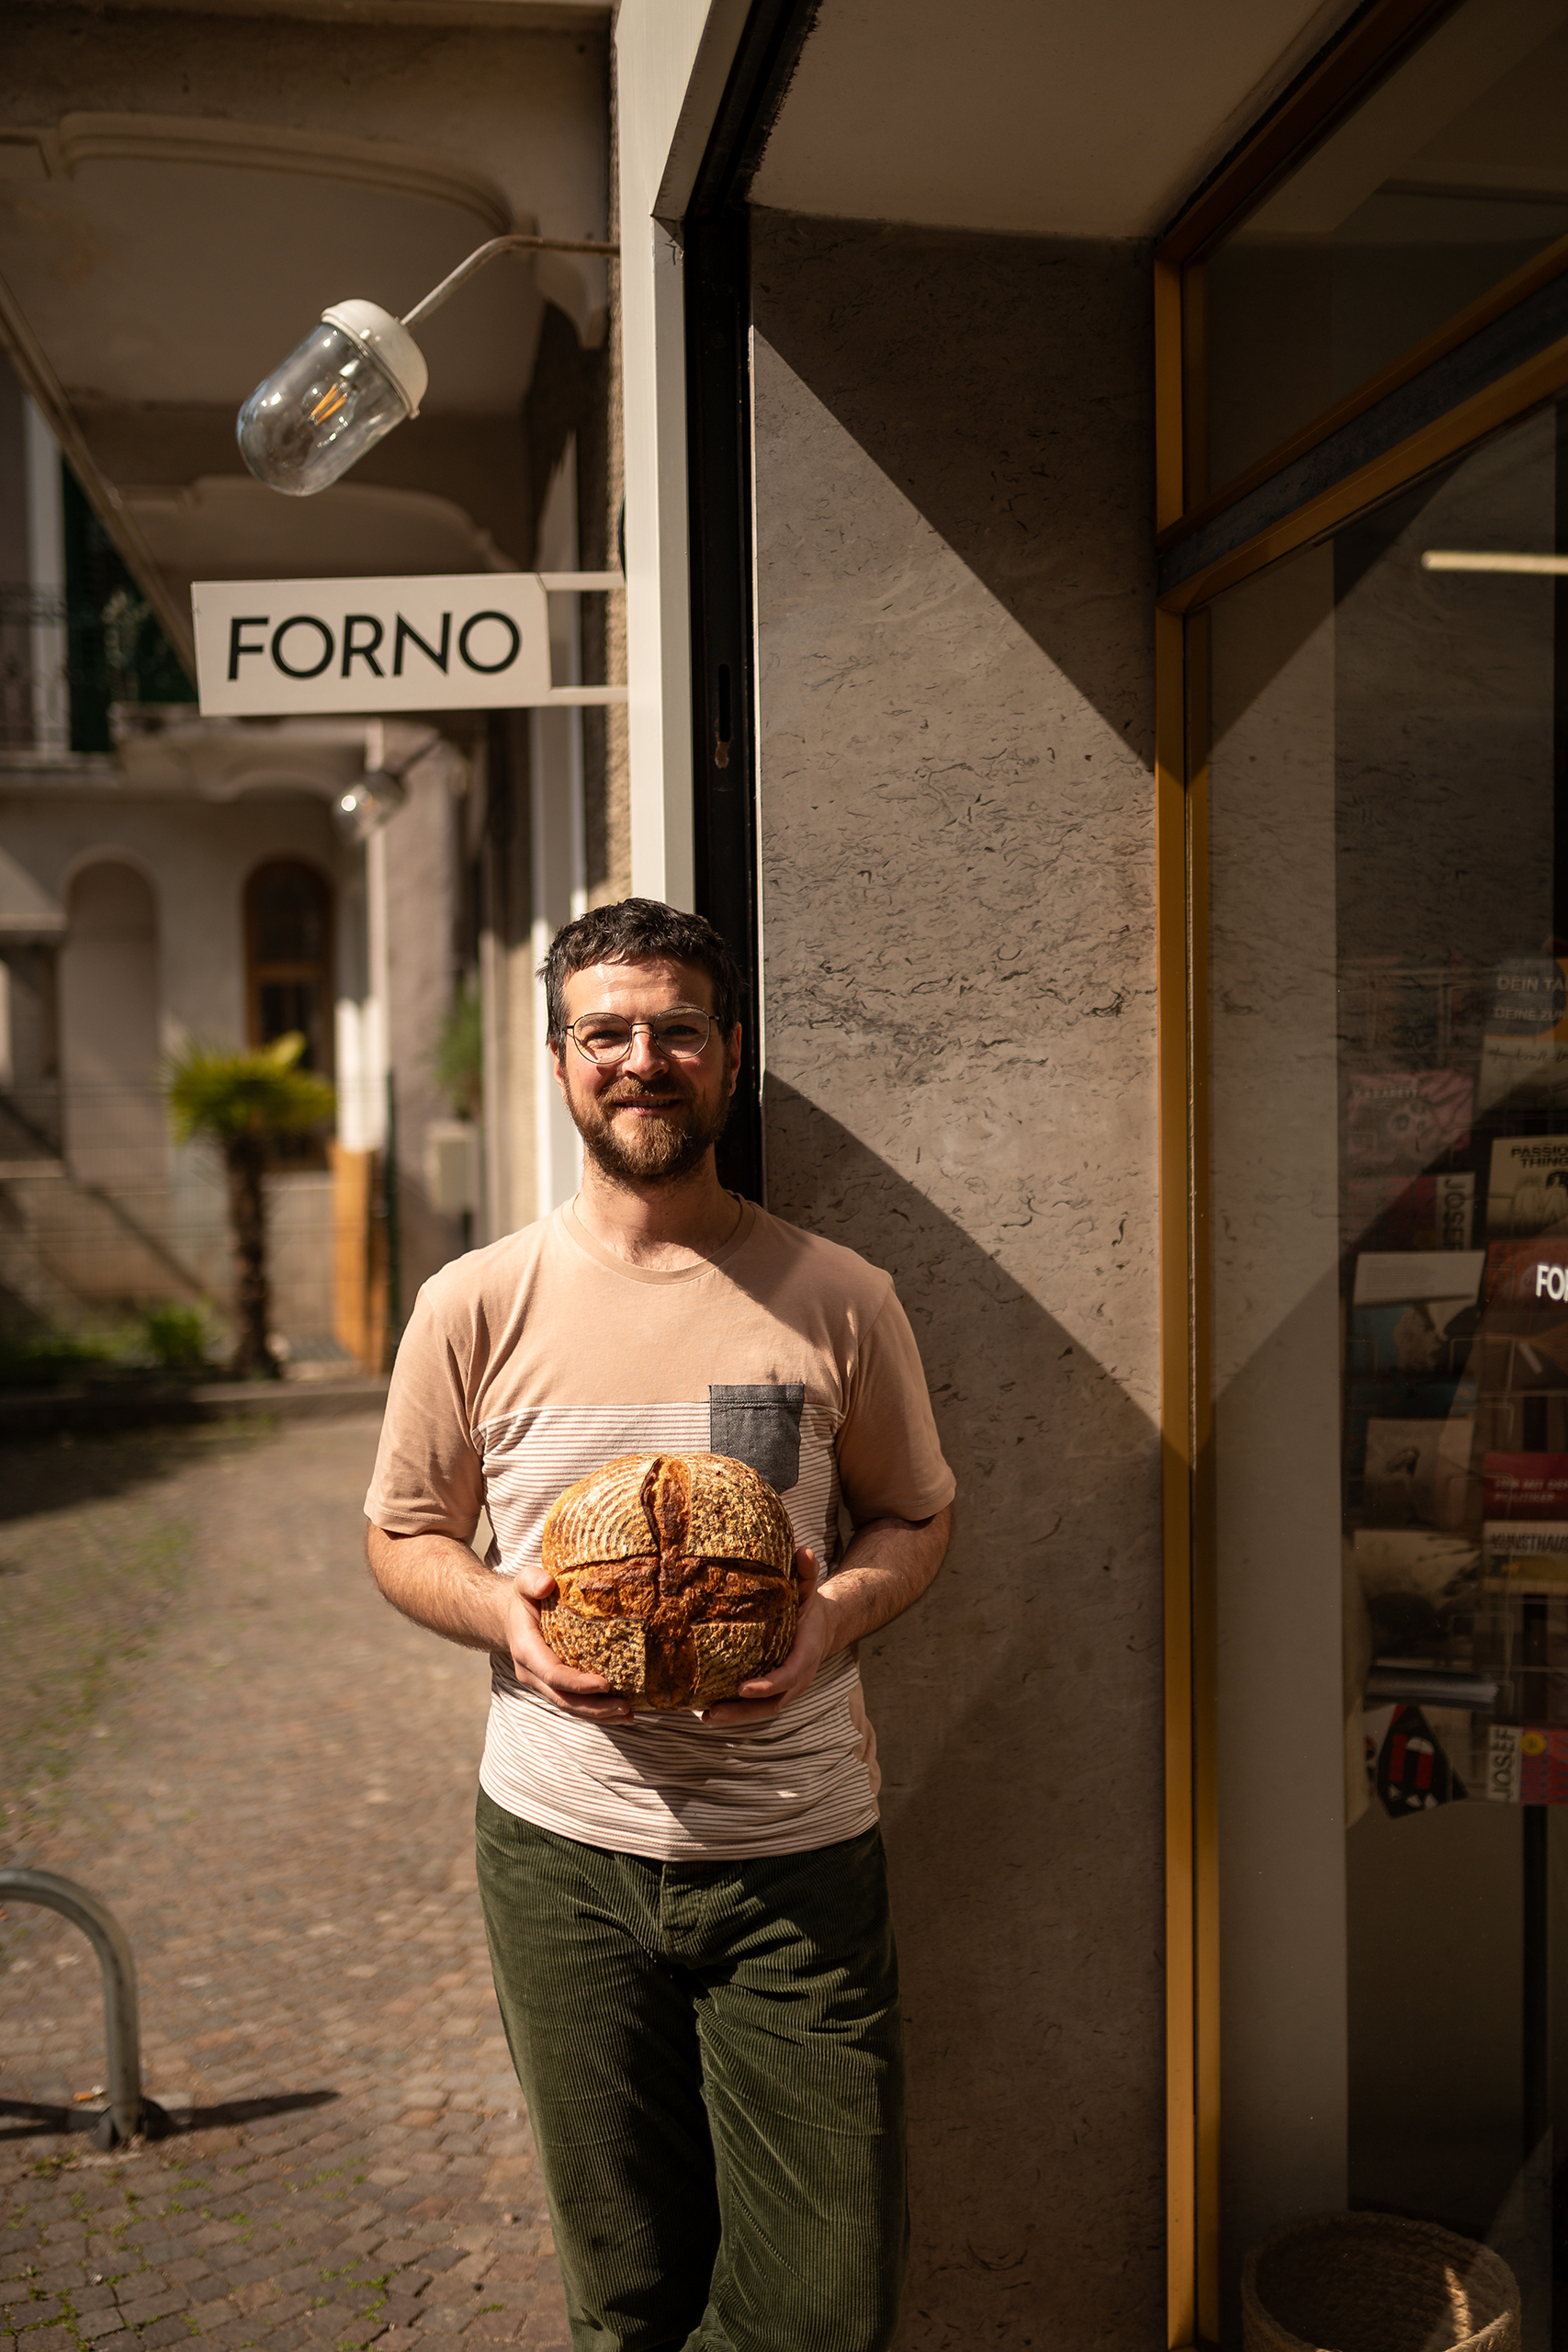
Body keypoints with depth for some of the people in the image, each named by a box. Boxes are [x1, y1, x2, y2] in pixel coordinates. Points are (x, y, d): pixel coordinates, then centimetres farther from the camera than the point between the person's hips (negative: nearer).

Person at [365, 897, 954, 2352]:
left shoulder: (839, 1300, 0)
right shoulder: (476, 1305, -1)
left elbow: (915, 1517, 10)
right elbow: (404, 1539, 8)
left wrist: (833, 1613, -12)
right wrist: (510, 1619, -13)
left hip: (798, 1852, 0)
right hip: (564, 1846, 0)